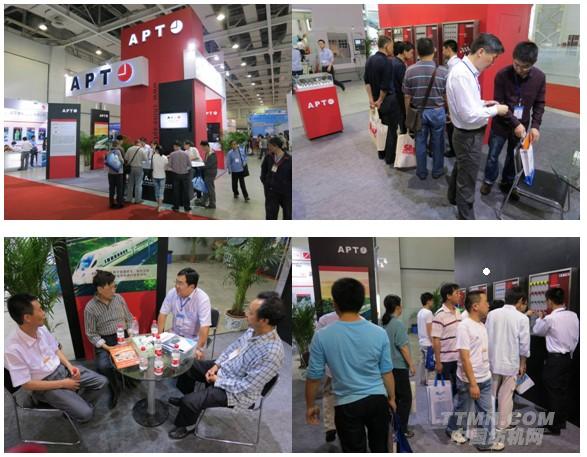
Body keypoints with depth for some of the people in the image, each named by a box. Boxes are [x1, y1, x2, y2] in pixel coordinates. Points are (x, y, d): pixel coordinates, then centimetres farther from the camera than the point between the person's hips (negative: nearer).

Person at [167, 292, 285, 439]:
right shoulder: (254, 330, -13)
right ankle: (185, 399, 39)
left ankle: (188, 426, 21)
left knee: (189, 401, -13)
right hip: (223, 368, 8)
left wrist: (218, 380, -17)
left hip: (237, 392, -8)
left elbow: (245, 386, -28)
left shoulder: (272, 354, -37)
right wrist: (216, 365, -4)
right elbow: (234, 346, 6)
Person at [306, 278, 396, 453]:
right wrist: (391, 398, 15)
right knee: (380, 447, 23)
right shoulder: (379, 333, -10)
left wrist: (310, 405, 7)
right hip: (377, 400, 3)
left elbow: (314, 377, -8)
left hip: (347, 405, -2)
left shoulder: (322, 336, -16)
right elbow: (387, 372, -1)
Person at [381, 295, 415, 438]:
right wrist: (411, 364, -11)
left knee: (394, 397, 16)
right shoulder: (398, 324, -17)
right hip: (399, 366, -8)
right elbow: (403, 346, -19)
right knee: (405, 397, 3)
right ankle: (402, 429, 6)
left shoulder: (383, 323, 6)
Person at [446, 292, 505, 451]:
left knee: (486, 411, 12)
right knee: (463, 409, 13)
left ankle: (485, 441, 24)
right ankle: (453, 429, 36)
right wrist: (472, 383, -22)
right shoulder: (464, 326, -22)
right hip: (468, 380, -7)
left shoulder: (482, 325, 3)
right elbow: (465, 358, -23)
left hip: (485, 378, 7)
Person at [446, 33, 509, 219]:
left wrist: (483, 103, 4)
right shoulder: (462, 74, -29)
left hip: (467, 134, 10)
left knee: (461, 167, 30)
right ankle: (466, 217, 24)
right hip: (469, 136, -10)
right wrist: (495, 110, -16)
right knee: (467, 180, 7)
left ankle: (454, 197, 53)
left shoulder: (467, 71, 2)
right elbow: (470, 116, -31)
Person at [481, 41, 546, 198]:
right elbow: (499, 103, -15)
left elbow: (539, 103, 1)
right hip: (501, 124, -2)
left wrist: (535, 125, -11)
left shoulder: (540, 77, -8)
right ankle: (489, 181, 32)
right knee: (493, 156, 9)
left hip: (522, 126, 2)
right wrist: (515, 123, -19)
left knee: (514, 157, 14)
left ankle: (507, 183, 34)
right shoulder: (502, 75, -17)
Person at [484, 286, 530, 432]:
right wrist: (522, 364, 5)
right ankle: (503, 425, 21)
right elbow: (524, 345, -9)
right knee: (506, 395, 10)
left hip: (492, 360, 3)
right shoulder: (522, 318, -12)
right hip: (511, 362, -3)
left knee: (490, 393, 16)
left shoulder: (492, 314, -5)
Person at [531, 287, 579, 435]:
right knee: (564, 390, 17)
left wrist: (540, 318, 15)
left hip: (555, 359, -7)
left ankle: (554, 427, 8)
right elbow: (576, 338, 9)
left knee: (553, 392, 1)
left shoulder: (550, 318, -19)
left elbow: (537, 331, 0)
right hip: (569, 357, 7)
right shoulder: (574, 316, 0)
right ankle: (562, 421, 29)